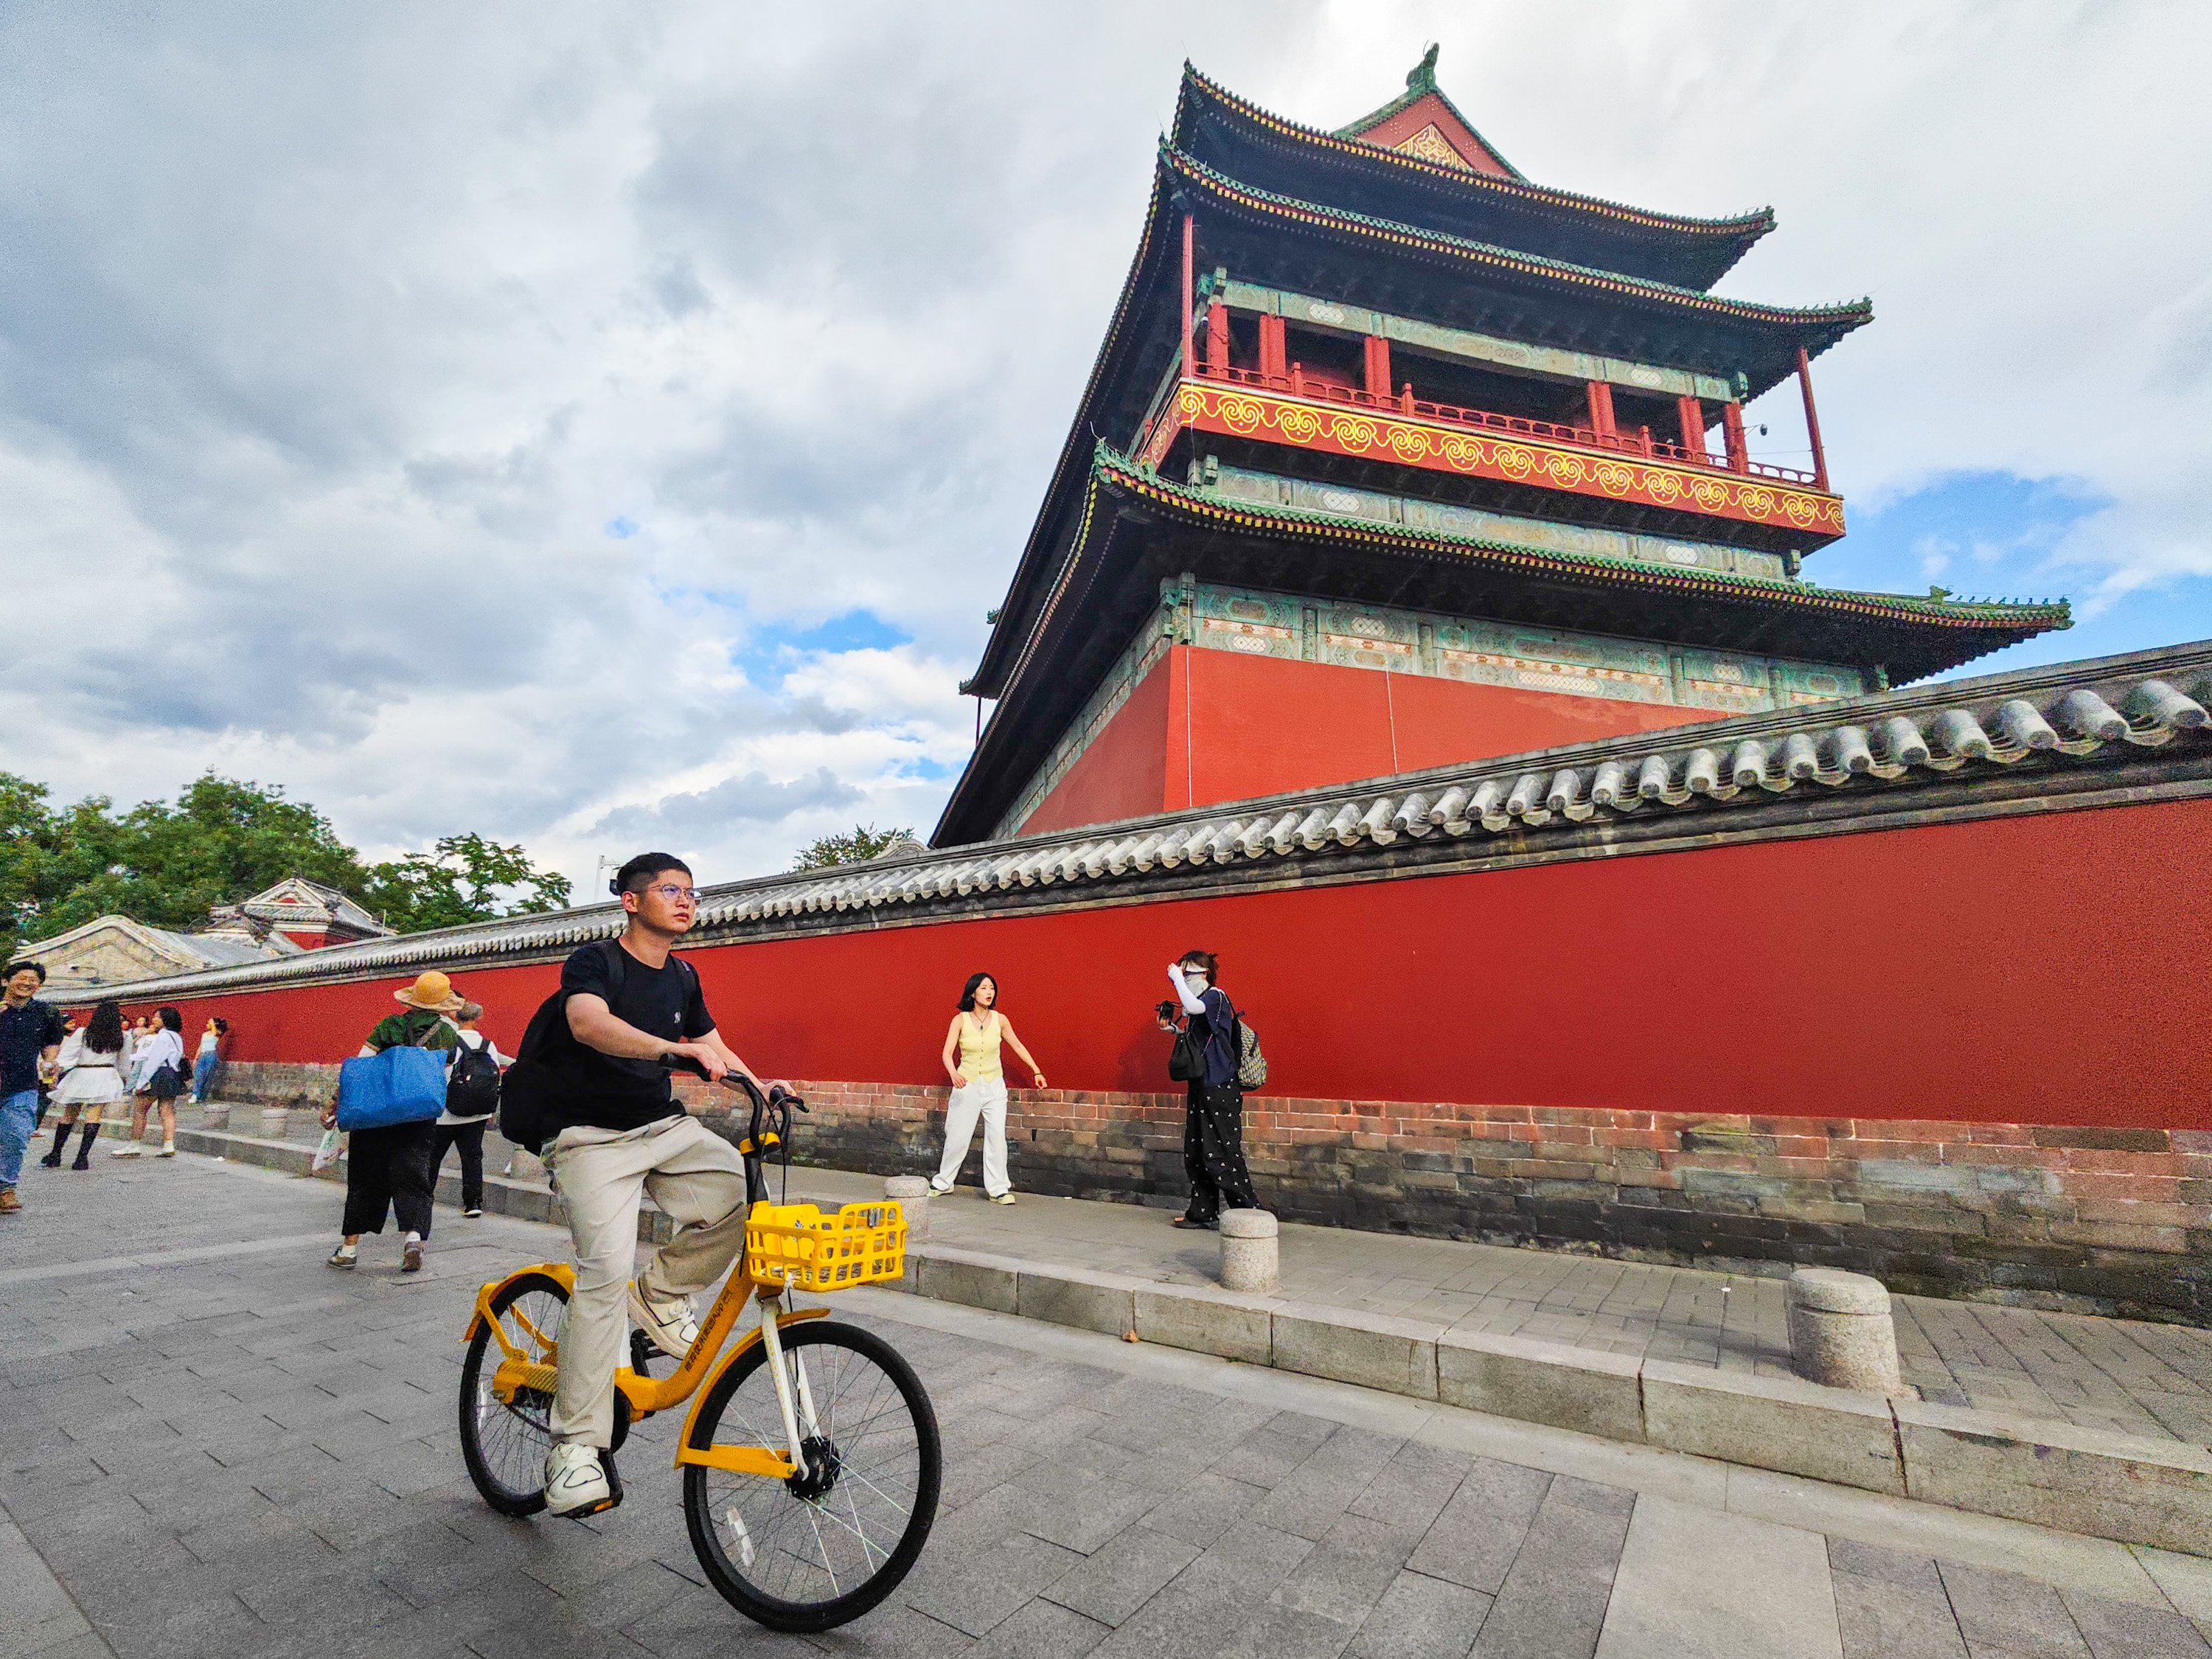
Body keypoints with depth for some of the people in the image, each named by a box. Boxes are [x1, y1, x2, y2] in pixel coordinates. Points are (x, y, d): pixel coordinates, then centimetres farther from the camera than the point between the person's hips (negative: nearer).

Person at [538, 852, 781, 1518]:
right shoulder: (594, 961, -10)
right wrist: (677, 1048, -45)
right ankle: (573, 1447, -7)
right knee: (606, 1269, -20)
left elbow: (714, 1048, 17)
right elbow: (589, 1022, -31)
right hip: (595, 1137, -5)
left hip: (667, 1128, 6)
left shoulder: (683, 976, 10)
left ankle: (663, 1294, 5)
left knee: (745, 1187, -18)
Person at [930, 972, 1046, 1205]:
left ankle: (998, 1189, 5)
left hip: (994, 1085, 1)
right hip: (967, 1084, -1)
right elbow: (947, 1053, -13)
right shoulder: (960, 1020, -8)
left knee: (997, 1137, -5)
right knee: (958, 1138, 4)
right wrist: (954, 1073, -33)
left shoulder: (1000, 1020, -2)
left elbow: (1018, 1046, 10)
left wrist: (1036, 1071, 11)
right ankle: (943, 1183, 25)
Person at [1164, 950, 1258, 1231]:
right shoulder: (1200, 1001, 17)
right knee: (1195, 1154, 10)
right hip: (1201, 1087, 9)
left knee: (1221, 1154, -8)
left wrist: (1177, 978, -19)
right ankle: (1202, 1213, 19)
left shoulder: (1215, 996, -10)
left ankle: (1249, 1212, 1)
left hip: (1220, 1088, -9)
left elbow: (1193, 1007, -32)